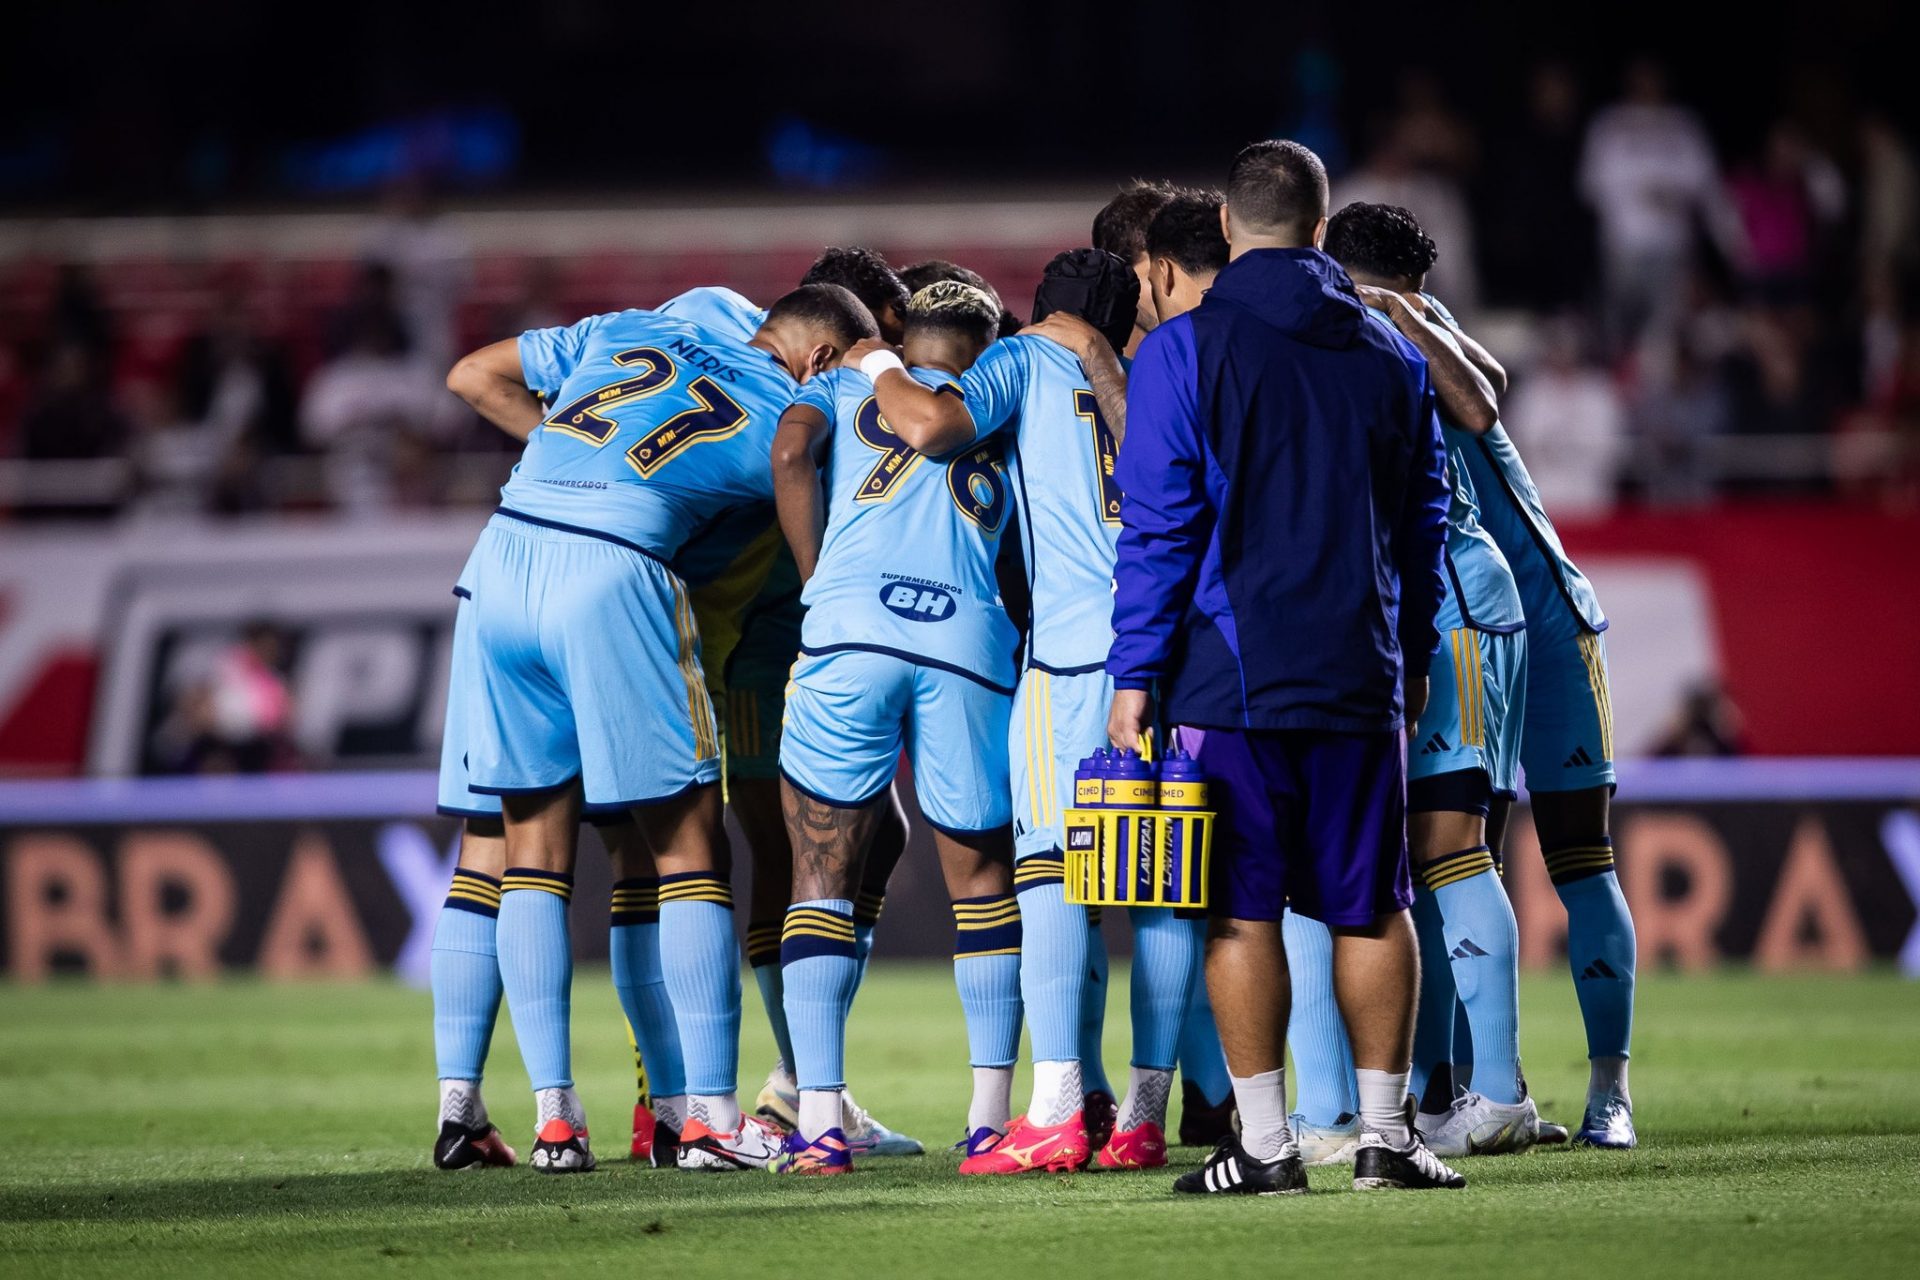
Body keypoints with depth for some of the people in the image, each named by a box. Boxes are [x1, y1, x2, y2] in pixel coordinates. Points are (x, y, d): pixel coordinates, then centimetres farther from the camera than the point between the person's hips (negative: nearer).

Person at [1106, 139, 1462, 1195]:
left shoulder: (1183, 352, -5)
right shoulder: (1390, 356, 9)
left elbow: (1158, 527, -8)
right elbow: (1421, 524, 16)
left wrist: (1134, 673, -5)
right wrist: (1413, 661, 25)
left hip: (1229, 674, -4)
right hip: (1360, 676, 4)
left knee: (1243, 910, 0)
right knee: (1370, 908, 9)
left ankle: (1264, 1142, -1)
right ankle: (1384, 1132, 9)